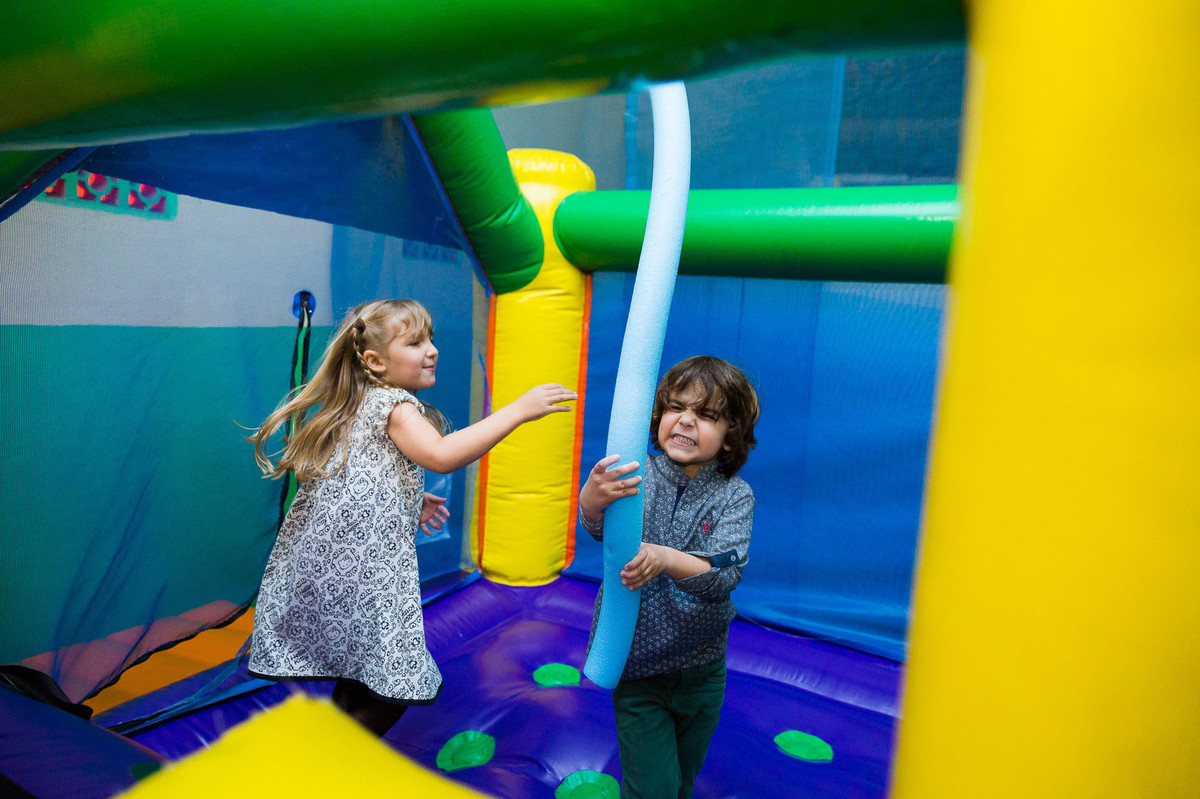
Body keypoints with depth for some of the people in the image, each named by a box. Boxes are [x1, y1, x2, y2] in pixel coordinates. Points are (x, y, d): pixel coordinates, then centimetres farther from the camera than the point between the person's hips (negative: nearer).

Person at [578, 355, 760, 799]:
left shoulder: (735, 495, -10)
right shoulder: (636, 476, -13)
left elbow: (725, 572, -24)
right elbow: (601, 528, -31)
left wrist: (666, 558, -44)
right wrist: (593, 501, -54)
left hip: (702, 666, 2)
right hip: (637, 660, -2)